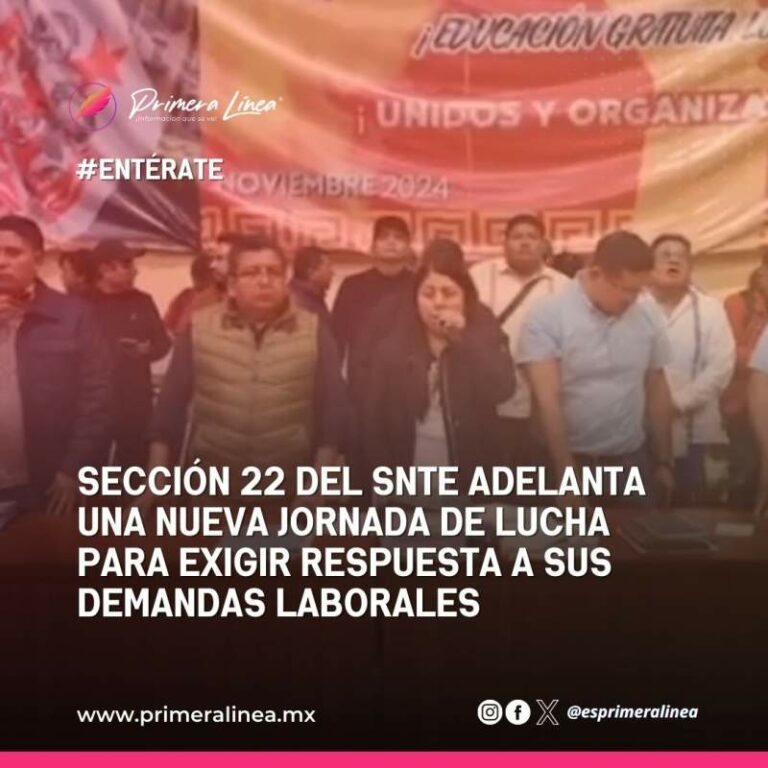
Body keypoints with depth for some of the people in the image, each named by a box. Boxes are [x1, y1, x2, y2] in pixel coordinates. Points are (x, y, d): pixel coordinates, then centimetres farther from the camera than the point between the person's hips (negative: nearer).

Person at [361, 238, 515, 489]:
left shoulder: (483, 334, 0)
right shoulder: (396, 342, 2)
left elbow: (502, 389, -16)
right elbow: (373, 413, 1)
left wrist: (464, 337, -20)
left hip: (471, 482, -1)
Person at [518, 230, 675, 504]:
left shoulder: (649, 317, 1)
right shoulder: (547, 315, -12)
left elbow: (657, 391, 10)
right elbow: (548, 401, -15)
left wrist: (664, 462, 12)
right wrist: (567, 474, -18)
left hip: (631, 460, 4)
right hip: (572, 460, -4)